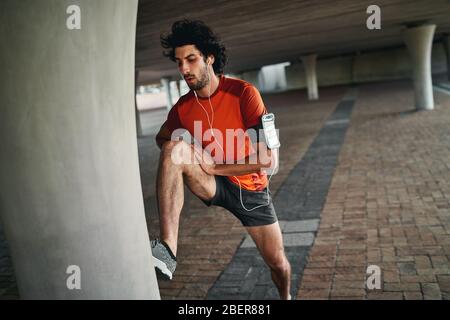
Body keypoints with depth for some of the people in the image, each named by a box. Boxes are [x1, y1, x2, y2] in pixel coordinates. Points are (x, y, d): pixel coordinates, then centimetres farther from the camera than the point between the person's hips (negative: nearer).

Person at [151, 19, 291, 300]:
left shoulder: (243, 93, -20)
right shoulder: (183, 107, -7)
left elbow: (267, 159, -24)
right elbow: (162, 138, 14)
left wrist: (214, 167, -22)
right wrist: (177, 150, -10)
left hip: (250, 189, -1)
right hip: (213, 184, 2)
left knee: (278, 263, 7)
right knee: (174, 147, -28)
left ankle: (286, 297, 46)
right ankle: (167, 251, -38)